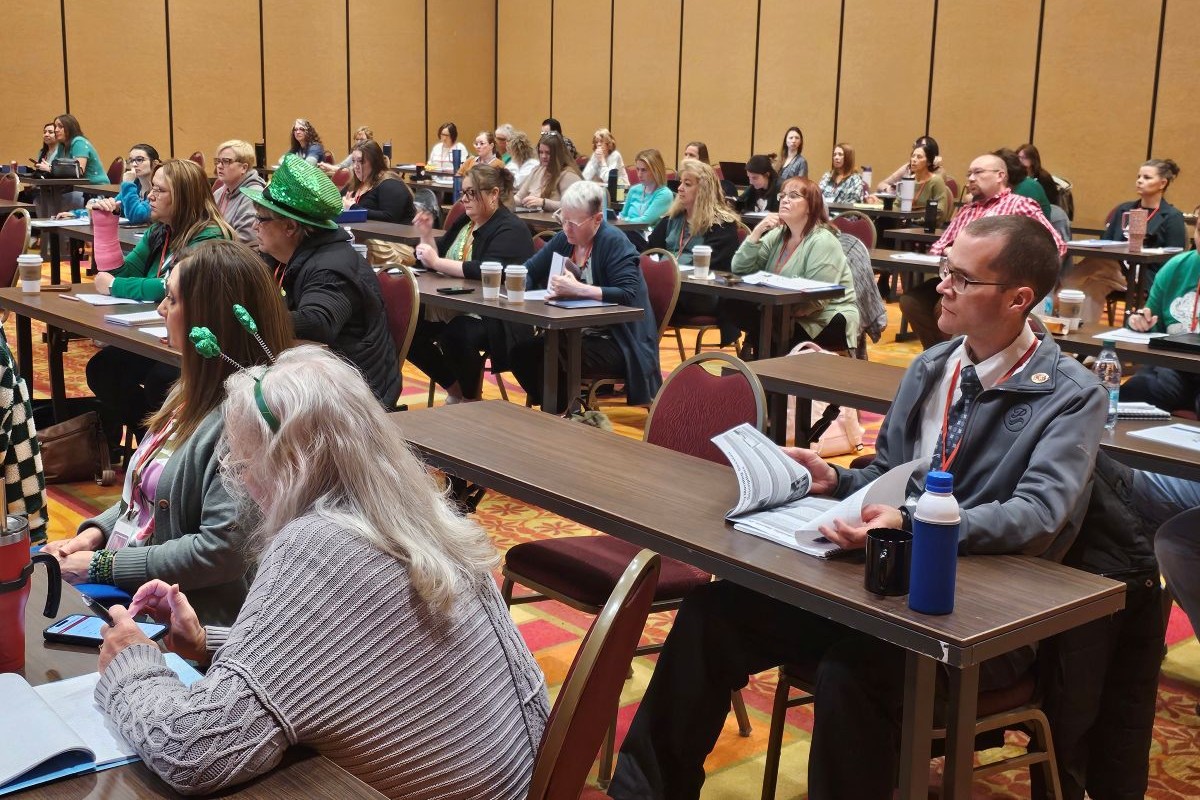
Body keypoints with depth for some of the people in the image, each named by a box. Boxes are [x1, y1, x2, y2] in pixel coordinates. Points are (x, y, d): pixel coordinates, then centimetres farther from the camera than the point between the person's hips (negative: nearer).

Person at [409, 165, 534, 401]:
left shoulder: (510, 230, -11)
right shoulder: (464, 222, 15)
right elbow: (437, 261, 18)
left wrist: (437, 262, -24)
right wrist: (427, 235, 0)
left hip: (494, 319, -9)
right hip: (452, 307, 9)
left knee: (455, 336, -35)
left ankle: (472, 399, -8)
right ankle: (455, 389, 10)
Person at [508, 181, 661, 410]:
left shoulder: (614, 243, -12)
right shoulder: (565, 239, 9)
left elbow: (628, 296, -24)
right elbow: (528, 271, 16)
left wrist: (578, 289, -32)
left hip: (616, 343, -8)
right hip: (573, 333, 8)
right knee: (520, 353, -11)